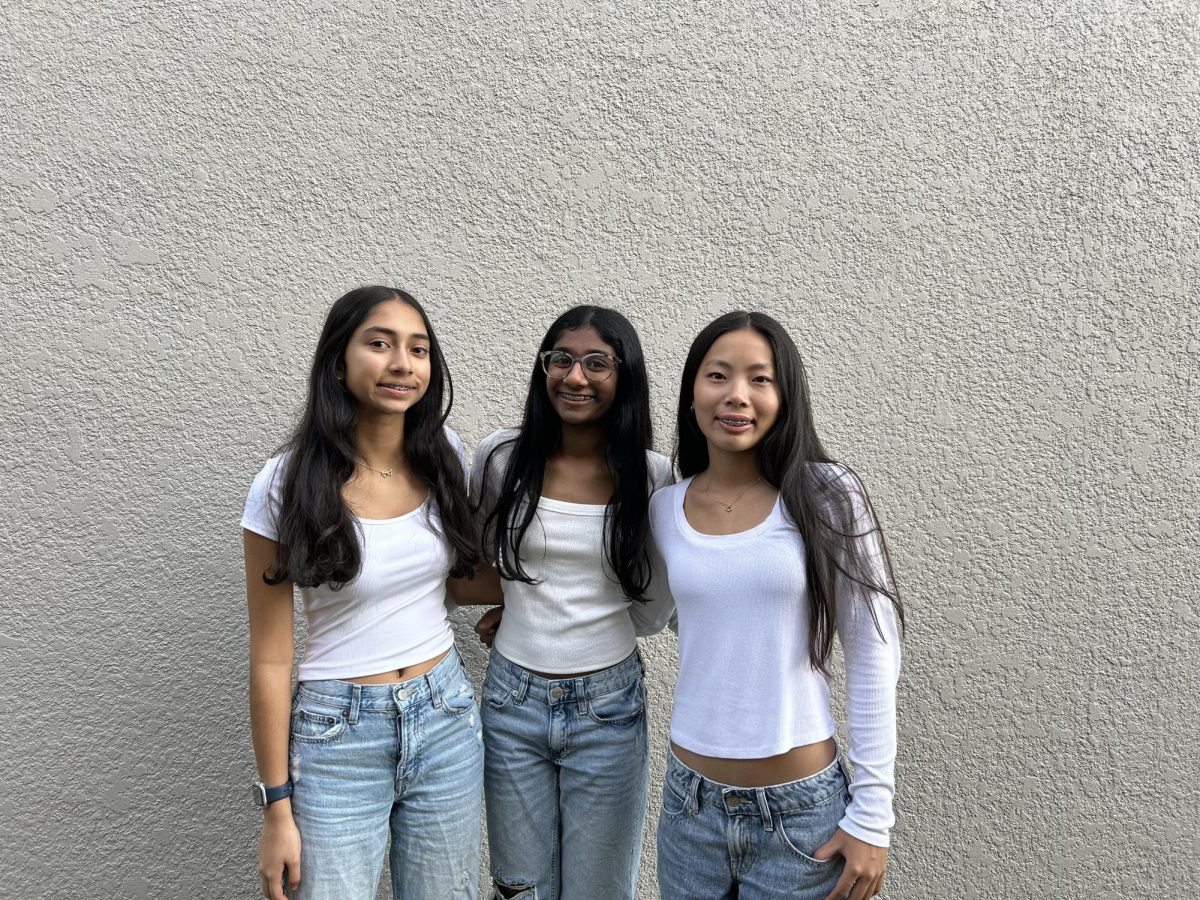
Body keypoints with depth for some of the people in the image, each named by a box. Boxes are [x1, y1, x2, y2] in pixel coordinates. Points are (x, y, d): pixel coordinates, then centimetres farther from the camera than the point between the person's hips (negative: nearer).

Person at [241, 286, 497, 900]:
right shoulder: (287, 486, -13)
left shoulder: (443, 458, -2)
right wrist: (277, 807, -5)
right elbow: (270, 660, -8)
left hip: (446, 718, 4)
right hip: (338, 734, -3)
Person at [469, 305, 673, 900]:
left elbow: (648, 608, -2)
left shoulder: (655, 476, -9)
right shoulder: (501, 457, -5)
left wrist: (545, 606, -5)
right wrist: (523, 609, 6)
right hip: (513, 699, 1)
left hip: (608, 705, -1)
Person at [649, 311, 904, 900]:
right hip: (690, 802, 3)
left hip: (802, 810, -3)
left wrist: (872, 815, -8)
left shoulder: (825, 497, -11)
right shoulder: (665, 509, -1)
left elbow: (872, 660, -8)